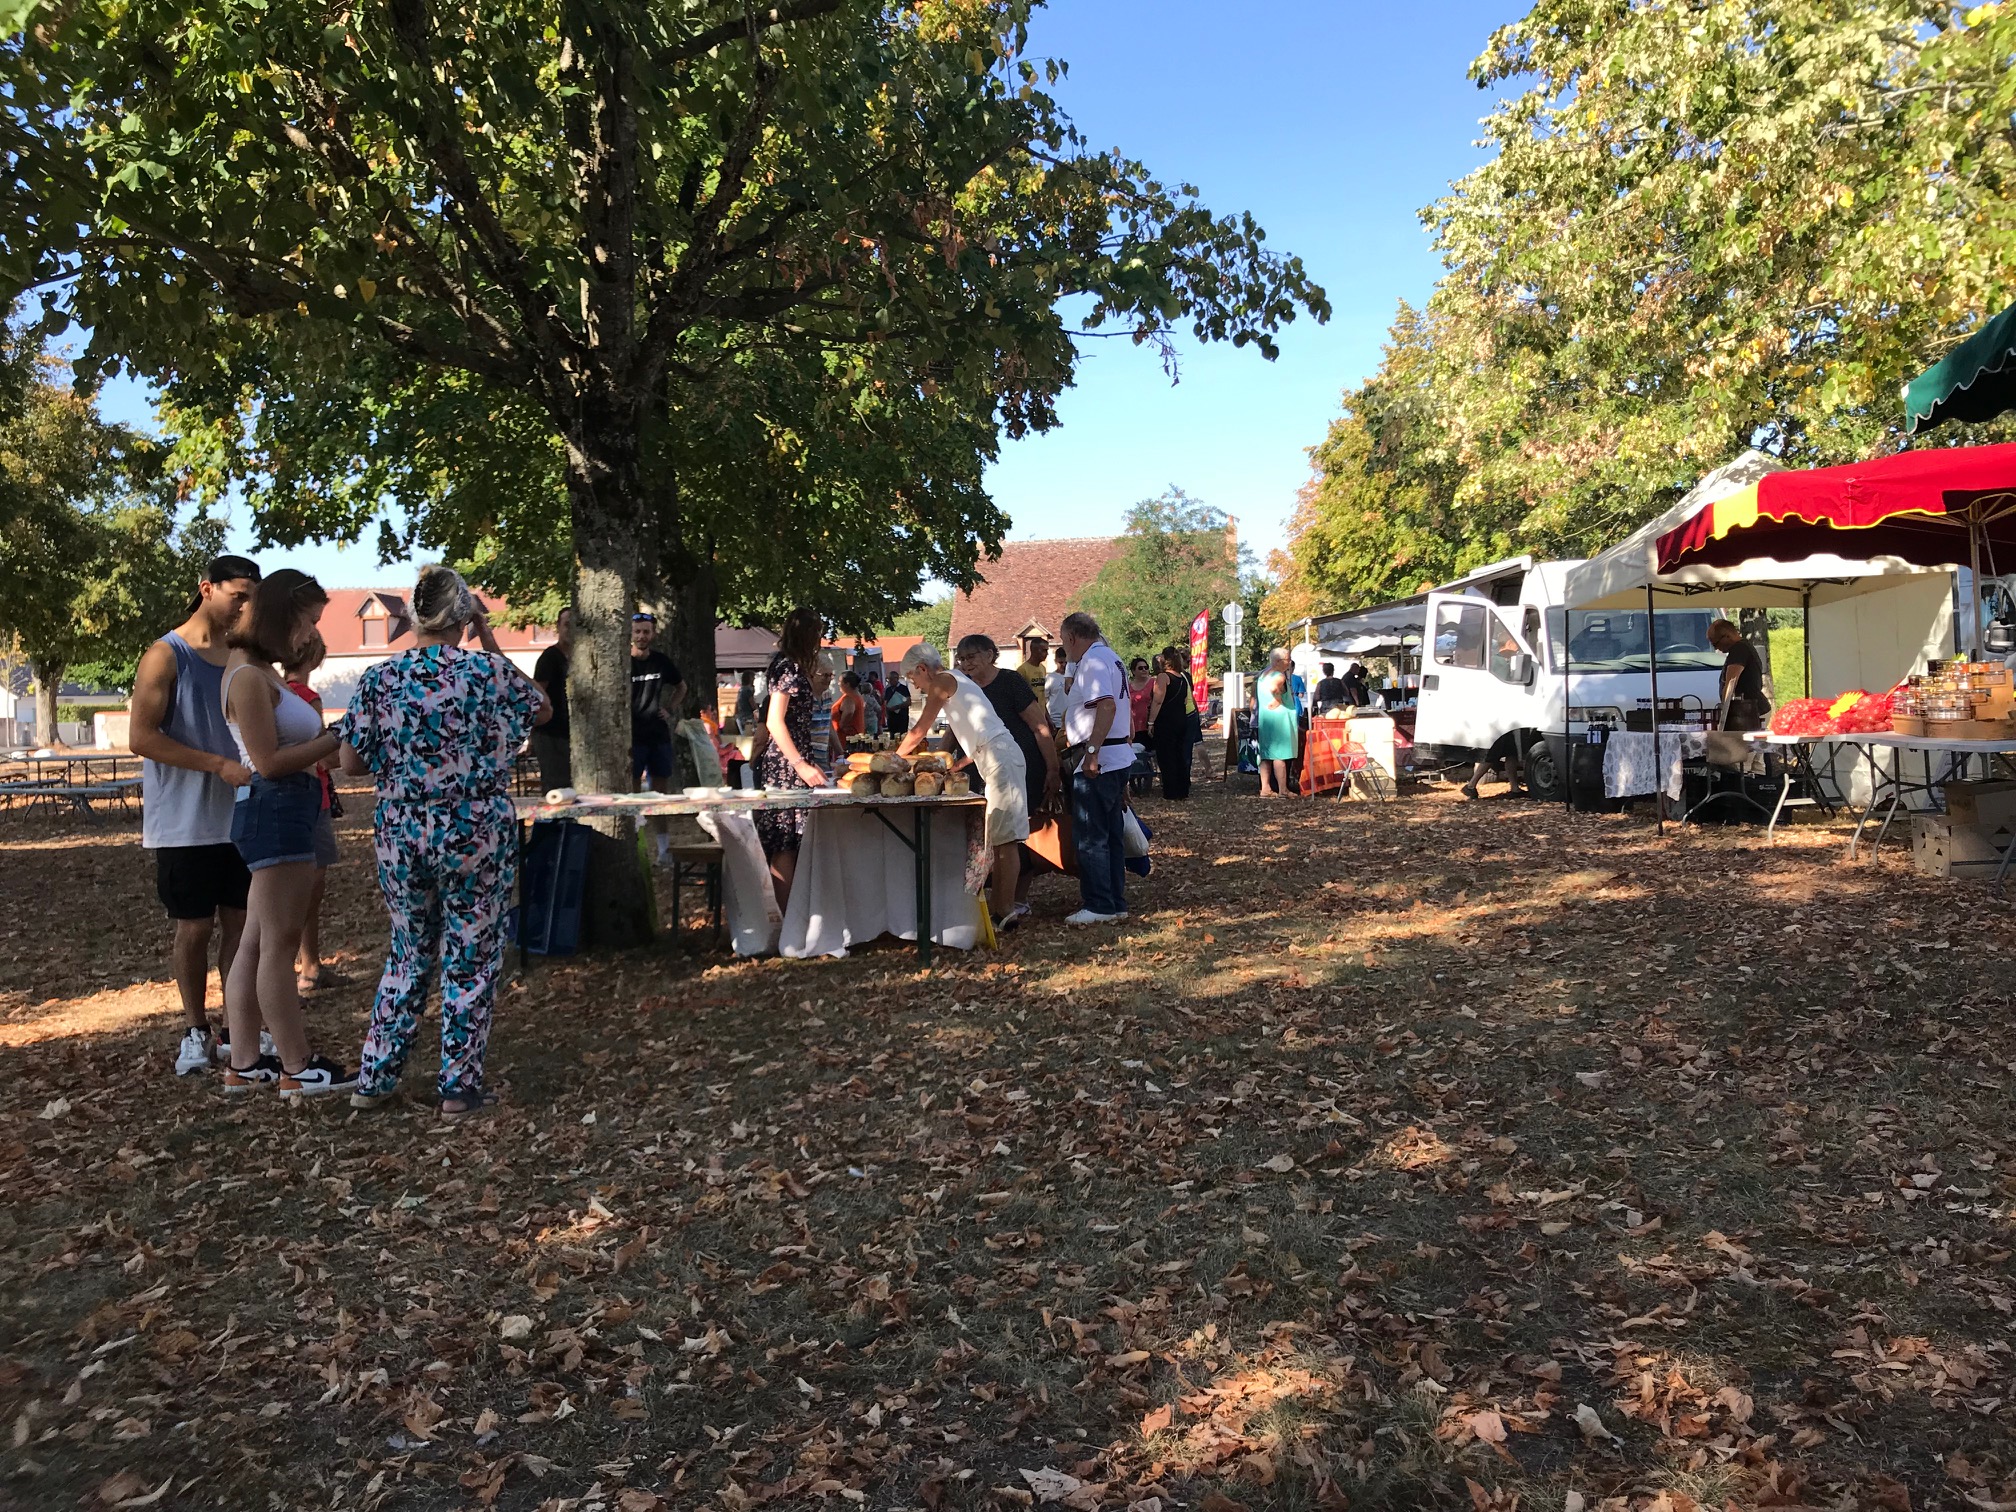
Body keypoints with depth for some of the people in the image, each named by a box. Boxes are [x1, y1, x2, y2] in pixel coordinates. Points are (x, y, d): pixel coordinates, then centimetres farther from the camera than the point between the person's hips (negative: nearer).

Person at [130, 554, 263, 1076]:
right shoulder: (166, 656, -8)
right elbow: (142, 738, -15)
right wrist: (221, 766, -21)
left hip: (237, 816, 5)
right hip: (185, 821, -5)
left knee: (240, 924, 7)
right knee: (195, 927, 3)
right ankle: (196, 1032, 18)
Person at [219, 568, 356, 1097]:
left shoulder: (262, 673, 17)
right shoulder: (248, 677, -13)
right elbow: (269, 761, -17)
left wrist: (327, 739, 3)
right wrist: (335, 740, -12)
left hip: (284, 811, 10)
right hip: (274, 811, -10)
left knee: (257, 942, 12)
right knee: (280, 942, -5)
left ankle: (244, 1062, 19)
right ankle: (298, 1068, 2)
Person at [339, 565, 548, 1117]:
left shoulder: (378, 679, -3)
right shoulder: (490, 672, -8)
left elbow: (352, 763, 2)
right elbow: (543, 709, 11)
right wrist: (493, 647, 10)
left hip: (401, 838, 3)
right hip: (478, 838, -3)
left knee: (408, 954, 19)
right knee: (472, 959, 8)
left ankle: (374, 1079, 23)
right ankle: (459, 1085, 14)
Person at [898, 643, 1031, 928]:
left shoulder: (943, 680, -4)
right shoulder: (955, 682, 25)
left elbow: (919, 732, -1)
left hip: (998, 756, -10)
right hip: (994, 758, 10)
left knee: (1005, 838, -11)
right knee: (998, 838, 10)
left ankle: (1005, 911, -11)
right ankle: (999, 904, 13)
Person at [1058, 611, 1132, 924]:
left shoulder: (1092, 661, -12)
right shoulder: (1110, 657, 19)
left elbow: (1107, 706, -26)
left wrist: (1091, 751, -28)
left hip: (1098, 761, -10)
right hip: (1118, 758, 10)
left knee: (1089, 836, -6)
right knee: (1111, 834, 13)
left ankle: (1099, 906, -3)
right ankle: (1116, 903, 18)